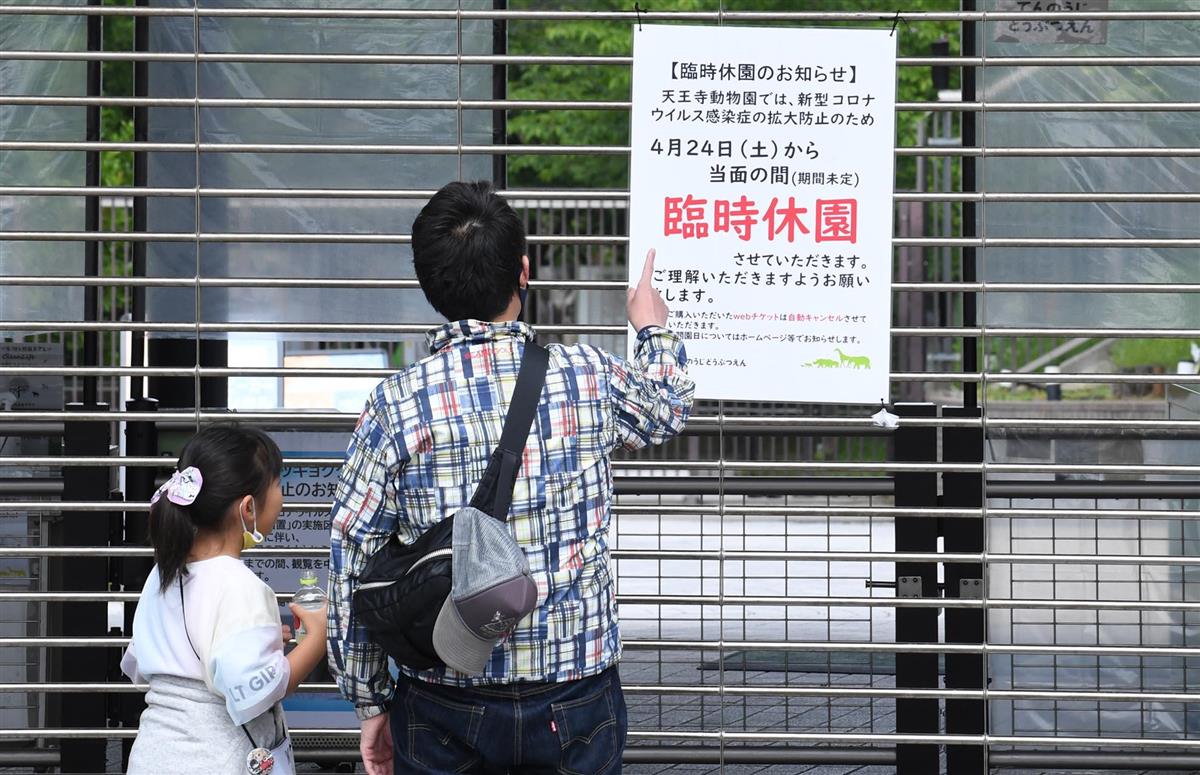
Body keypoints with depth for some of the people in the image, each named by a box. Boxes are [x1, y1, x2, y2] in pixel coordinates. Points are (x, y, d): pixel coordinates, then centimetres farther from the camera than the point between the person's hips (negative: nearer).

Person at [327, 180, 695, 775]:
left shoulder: (397, 404, -9)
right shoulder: (591, 377, -4)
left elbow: (352, 562, -6)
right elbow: (668, 409, 20)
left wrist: (370, 702, 5)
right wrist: (654, 331, 41)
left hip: (443, 711, -1)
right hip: (576, 703, 1)